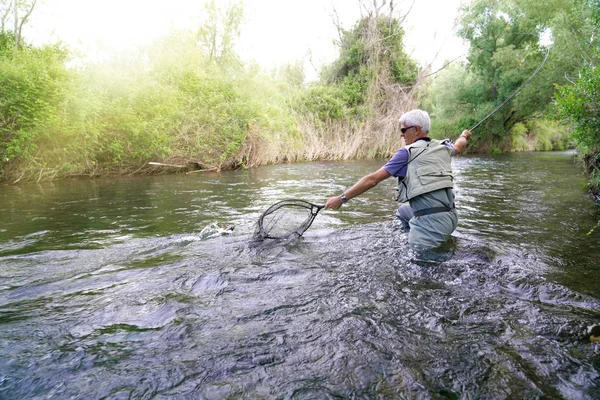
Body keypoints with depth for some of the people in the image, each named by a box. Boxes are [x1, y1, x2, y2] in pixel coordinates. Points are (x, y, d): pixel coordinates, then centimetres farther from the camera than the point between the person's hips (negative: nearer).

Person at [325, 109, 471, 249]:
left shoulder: (408, 152, -7)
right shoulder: (443, 147, 12)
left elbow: (373, 179, -8)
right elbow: (458, 146, 38)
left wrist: (342, 198, -4)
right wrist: (464, 136, 62)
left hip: (432, 223, -8)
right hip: (451, 217, 8)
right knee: (403, 210, 28)